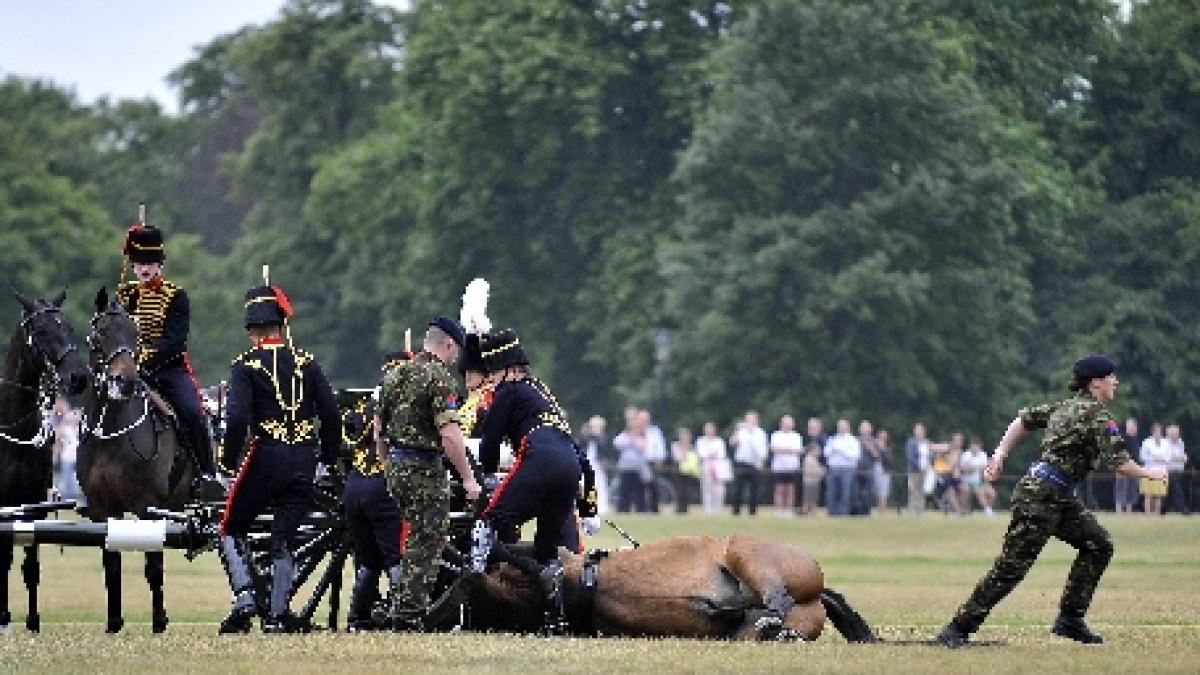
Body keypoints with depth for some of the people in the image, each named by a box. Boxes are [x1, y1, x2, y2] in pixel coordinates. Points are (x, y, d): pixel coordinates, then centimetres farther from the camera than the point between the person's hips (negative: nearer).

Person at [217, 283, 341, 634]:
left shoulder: (247, 366, -5)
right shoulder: (306, 362, 6)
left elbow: (238, 417, -17)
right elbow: (331, 414, 4)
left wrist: (228, 458, -6)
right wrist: (329, 457, 15)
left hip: (265, 458, -3)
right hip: (303, 465, 3)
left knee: (232, 530, 12)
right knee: (284, 539, 10)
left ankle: (244, 596, -8)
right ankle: (276, 616, 4)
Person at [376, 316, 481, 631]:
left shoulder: (394, 374, 11)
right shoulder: (440, 378, -13)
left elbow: (379, 429, 17)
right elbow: (449, 435, -21)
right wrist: (468, 478, -16)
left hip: (396, 467, 8)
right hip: (426, 472, -8)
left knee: (408, 540, 19)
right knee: (426, 545, -2)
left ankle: (398, 608, 21)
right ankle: (409, 616, -4)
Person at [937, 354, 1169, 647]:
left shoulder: (1067, 406, 15)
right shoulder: (1097, 415, -12)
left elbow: (1025, 418, 21)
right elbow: (1117, 461, -16)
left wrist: (1000, 453, 21)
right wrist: (1148, 474, 0)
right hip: (1040, 496, -10)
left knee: (1098, 546, 10)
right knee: (1011, 567, -10)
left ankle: (1070, 620, 11)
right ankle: (958, 628, -8)